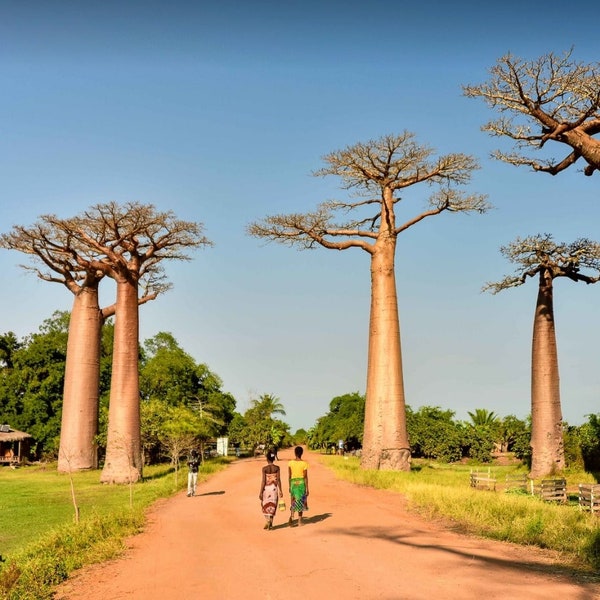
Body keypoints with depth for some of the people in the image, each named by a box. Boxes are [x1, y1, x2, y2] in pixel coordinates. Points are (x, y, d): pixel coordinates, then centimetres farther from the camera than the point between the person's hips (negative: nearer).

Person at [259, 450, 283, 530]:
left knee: (265, 505, 12)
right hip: (274, 488, 2)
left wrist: (261, 492, -5)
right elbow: (278, 480, -4)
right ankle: (270, 522, 13)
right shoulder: (277, 468, -4)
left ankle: (268, 520, -7)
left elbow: (263, 481, -10)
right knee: (272, 505, 13)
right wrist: (280, 490, 3)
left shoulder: (264, 468, -10)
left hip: (266, 488, -2)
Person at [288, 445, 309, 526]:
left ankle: (291, 517, -16)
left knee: (293, 501, 10)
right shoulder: (304, 463, -9)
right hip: (301, 483, -2)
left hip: (293, 483, 2)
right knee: (301, 501, 11)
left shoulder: (290, 462, -2)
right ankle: (300, 521, 17)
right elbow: (305, 477, -8)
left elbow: (289, 476, 4)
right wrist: (307, 488, -3)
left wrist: (290, 486, 14)